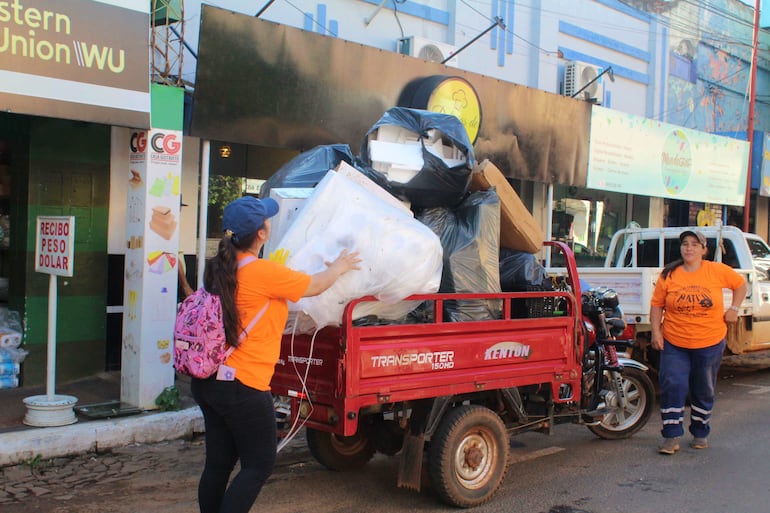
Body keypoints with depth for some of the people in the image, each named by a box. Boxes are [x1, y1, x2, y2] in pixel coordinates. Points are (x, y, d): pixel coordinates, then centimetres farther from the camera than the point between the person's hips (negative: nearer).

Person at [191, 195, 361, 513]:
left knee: (218, 463, 16)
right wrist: (340, 267, 15)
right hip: (243, 386, -8)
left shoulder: (220, 269, 5)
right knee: (259, 466, 4)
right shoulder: (264, 272, -18)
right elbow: (315, 286, -4)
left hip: (208, 382, 8)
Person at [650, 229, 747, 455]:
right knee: (672, 386, -11)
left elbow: (741, 284, 14)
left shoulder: (718, 271, -3)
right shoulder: (669, 275, -3)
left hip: (710, 343, 1)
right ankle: (671, 437, -2)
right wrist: (656, 331, -7)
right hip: (674, 343, -1)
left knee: (704, 391, 13)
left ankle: (700, 433, 30)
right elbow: (656, 304, 1)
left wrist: (734, 309, 5)